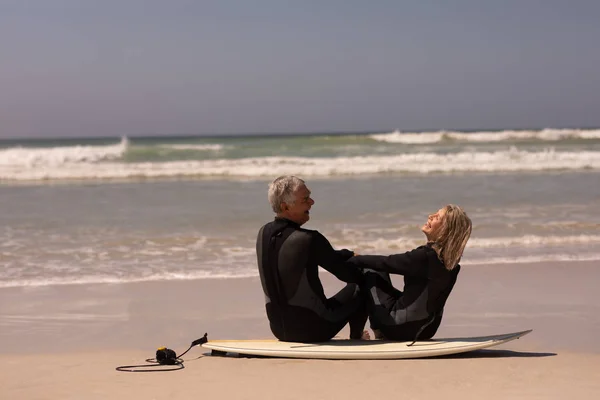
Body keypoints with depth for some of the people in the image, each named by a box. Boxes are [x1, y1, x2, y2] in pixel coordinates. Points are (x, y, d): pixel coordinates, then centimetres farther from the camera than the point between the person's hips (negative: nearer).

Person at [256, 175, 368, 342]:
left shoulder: (264, 234, 0)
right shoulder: (309, 239, -23)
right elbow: (345, 274, -10)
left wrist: (351, 255, 19)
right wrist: (365, 274, 11)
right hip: (311, 330, -7)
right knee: (359, 289, 14)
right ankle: (356, 339, 32)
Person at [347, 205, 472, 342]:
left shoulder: (425, 257, -25)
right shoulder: (449, 261, -2)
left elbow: (385, 263, -14)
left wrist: (352, 260, 0)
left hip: (402, 329, -7)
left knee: (369, 271, 7)